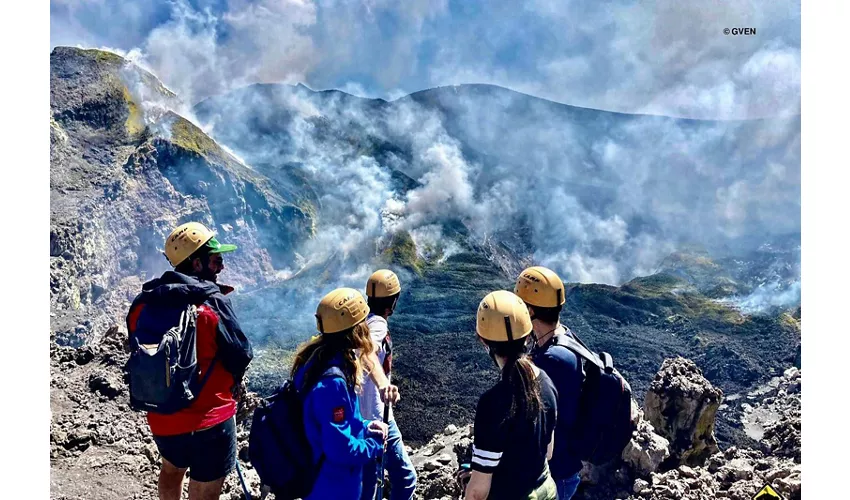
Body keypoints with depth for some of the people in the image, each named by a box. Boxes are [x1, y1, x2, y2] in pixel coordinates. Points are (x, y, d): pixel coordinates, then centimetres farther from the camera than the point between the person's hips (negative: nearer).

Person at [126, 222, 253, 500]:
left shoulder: (142, 303, -6)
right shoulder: (213, 304, -21)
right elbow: (241, 356, -13)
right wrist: (231, 385, 8)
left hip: (161, 418, 6)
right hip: (209, 419, -5)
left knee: (172, 468, 34)